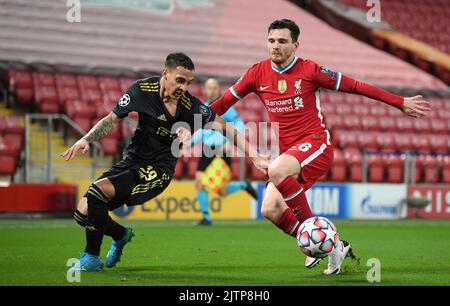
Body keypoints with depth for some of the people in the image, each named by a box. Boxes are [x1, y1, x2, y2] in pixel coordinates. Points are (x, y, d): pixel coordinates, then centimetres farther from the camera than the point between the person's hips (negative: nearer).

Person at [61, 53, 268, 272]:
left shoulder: (191, 107, -14)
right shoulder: (142, 90, -7)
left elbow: (227, 129, -6)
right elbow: (112, 119, 1)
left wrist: (254, 156, -13)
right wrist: (85, 140, -13)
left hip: (156, 172, -4)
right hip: (131, 162, 4)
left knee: (98, 190, -26)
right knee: (84, 212, -3)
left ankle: (91, 258, -9)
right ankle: (121, 235, 31)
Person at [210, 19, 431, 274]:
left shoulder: (310, 70, -5)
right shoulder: (258, 73, 5)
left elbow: (354, 86, 0)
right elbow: (226, 101, 14)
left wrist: (401, 103, 1)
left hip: (315, 143, -5)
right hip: (288, 154, 5)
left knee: (276, 170, -35)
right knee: (271, 210, -11)